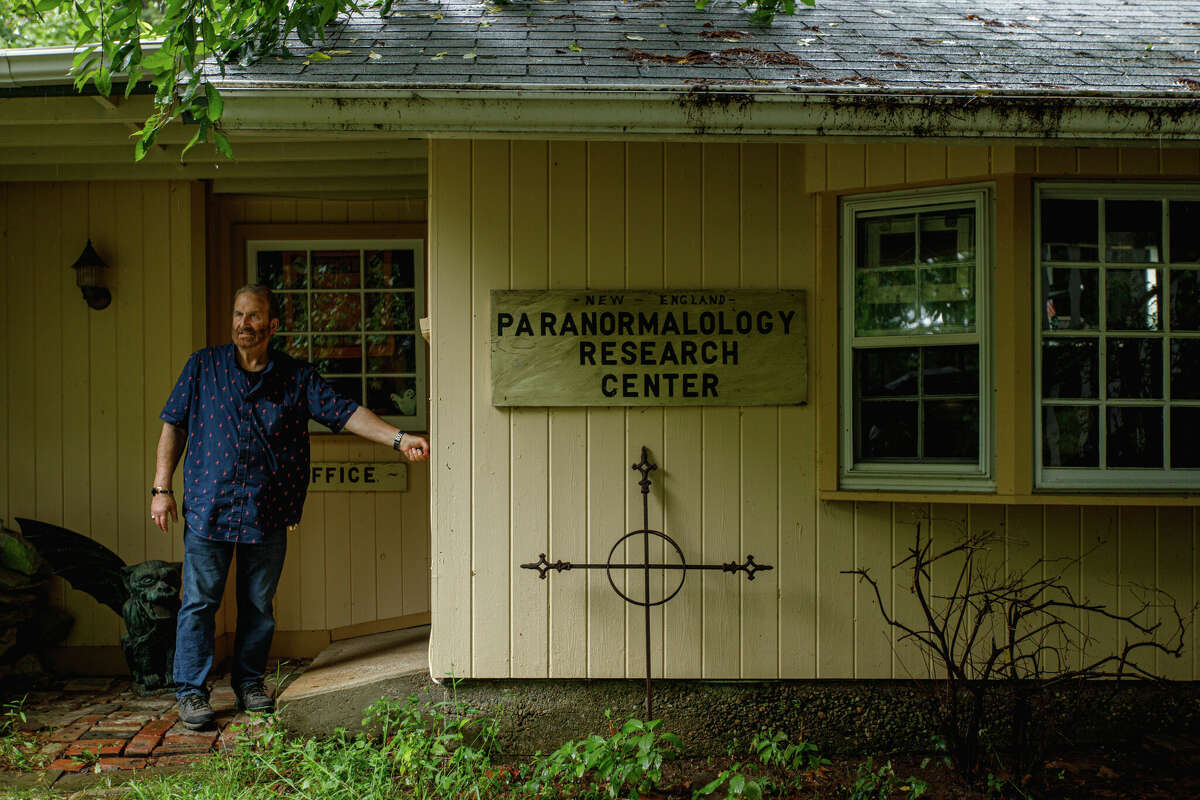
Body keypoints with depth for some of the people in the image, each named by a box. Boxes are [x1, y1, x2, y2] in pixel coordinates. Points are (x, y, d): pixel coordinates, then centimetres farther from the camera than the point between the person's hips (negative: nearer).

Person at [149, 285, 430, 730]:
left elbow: (344, 413, -4)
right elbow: (173, 425, 7)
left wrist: (398, 438, -17)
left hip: (268, 513, 1)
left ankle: (249, 683, 26)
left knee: (259, 604, 10)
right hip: (209, 506, -1)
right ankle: (191, 692, 12)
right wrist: (161, 488, 1)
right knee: (199, 602, 1)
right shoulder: (203, 366, 4)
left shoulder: (298, 378, 4)